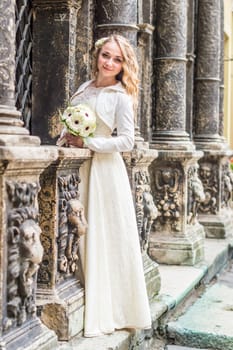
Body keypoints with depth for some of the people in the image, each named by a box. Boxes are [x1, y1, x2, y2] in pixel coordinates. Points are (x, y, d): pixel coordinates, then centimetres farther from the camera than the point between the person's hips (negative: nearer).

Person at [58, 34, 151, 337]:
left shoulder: (120, 96, -5)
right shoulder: (84, 88, 13)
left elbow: (126, 142, -11)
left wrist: (87, 142, -14)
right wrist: (69, 138, 2)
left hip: (105, 170, -6)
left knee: (107, 238, -1)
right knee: (87, 239, 6)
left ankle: (117, 310, 11)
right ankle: (96, 310, 15)